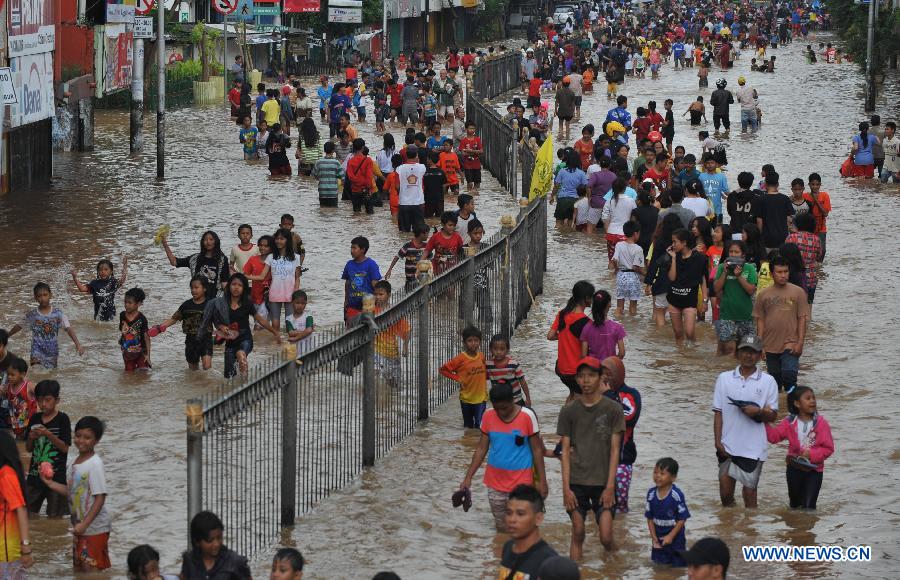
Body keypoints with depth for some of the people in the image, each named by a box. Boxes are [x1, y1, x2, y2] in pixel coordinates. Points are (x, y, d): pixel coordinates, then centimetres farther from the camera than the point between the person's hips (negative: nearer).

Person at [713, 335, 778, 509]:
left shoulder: (768, 381, 1)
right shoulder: (724, 378, 5)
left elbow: (772, 416, 4)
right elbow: (718, 413, 5)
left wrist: (758, 412, -17)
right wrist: (718, 441, -4)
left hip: (753, 447, -1)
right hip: (728, 446, 1)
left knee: (749, 491, 5)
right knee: (725, 492, 4)